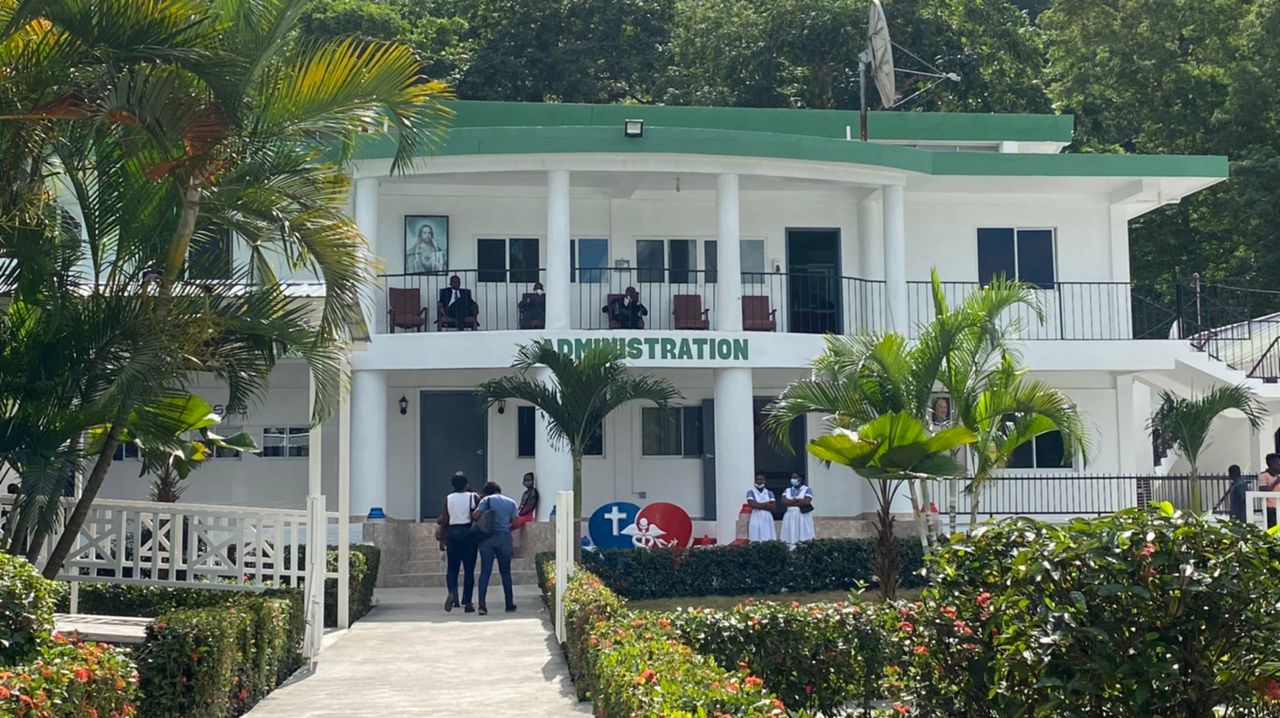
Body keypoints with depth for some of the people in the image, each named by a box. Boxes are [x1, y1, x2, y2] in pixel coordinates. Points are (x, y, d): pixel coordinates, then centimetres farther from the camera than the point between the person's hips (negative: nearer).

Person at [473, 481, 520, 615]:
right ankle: (509, 605, 17)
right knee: (505, 572, 11)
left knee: (485, 572, -2)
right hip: (504, 537, 1)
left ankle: (482, 605, -12)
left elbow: (475, 516, -9)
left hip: (487, 538, -1)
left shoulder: (486, 500, 2)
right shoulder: (511, 503, 9)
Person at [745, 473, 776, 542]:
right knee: (756, 541, -10)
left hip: (767, 519, 3)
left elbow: (772, 507, 0)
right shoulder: (751, 492, 6)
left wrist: (758, 505, -5)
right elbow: (752, 504, -10)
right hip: (756, 519, -3)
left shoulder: (769, 493, 13)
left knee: (769, 541, -4)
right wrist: (766, 504, -4)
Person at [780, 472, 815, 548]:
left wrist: (790, 502, -4)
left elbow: (807, 502, -12)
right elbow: (783, 502, 0)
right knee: (790, 538, -4)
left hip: (803, 517, -4)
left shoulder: (807, 490, 4)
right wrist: (797, 500, -8)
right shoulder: (787, 491, 16)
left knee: (803, 538, -9)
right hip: (789, 517, 4)